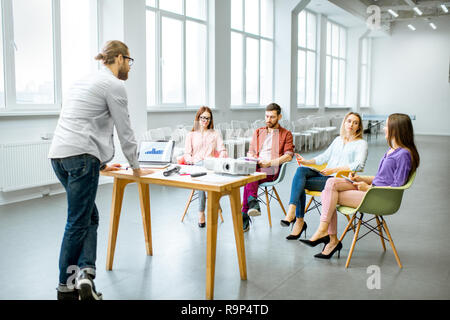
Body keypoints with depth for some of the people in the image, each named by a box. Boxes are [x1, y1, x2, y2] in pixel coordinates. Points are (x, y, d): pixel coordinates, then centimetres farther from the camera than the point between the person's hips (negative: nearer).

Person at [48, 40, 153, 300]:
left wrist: (100, 163, 34)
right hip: (81, 156, -9)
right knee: (78, 222, 0)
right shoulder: (114, 85, -2)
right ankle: (65, 286, 10)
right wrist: (136, 167, 10)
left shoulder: (84, 81, 25)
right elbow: (125, 131, -2)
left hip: (58, 155, 9)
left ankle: (84, 272, 4)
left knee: (90, 217, 13)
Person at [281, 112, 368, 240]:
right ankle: (292, 211, -32)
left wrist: (335, 169, -19)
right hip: (325, 176, 6)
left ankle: (299, 221, -16)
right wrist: (307, 161, 6)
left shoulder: (361, 144, 2)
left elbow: (358, 165, -12)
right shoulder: (338, 139, 24)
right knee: (300, 170, -24)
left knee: (300, 184, -23)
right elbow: (325, 156, 23)